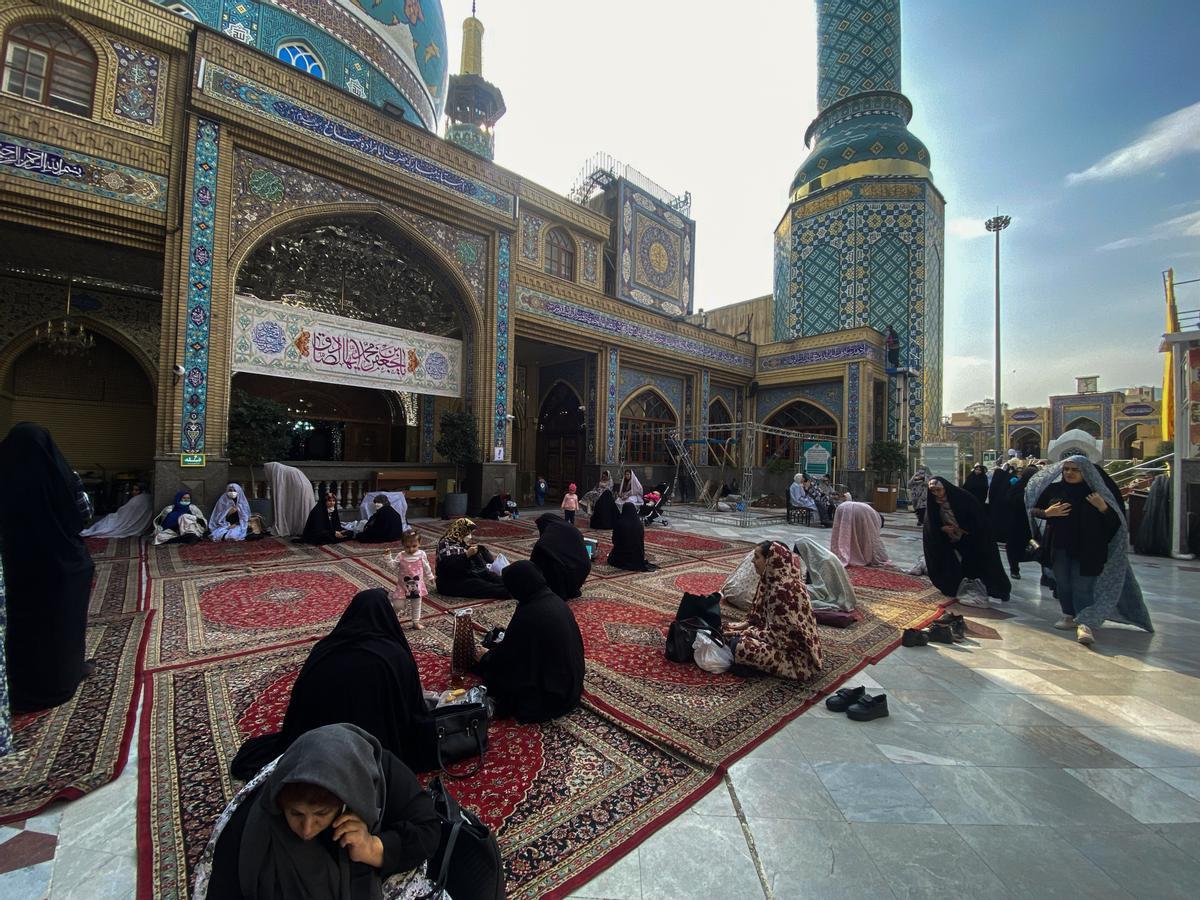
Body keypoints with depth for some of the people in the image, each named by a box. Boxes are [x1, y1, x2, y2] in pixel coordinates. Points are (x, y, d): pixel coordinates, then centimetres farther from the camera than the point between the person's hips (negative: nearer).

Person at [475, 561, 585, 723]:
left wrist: (482, 663, 8)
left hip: (550, 694, -8)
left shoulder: (528, 613, -27)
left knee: (493, 668, 9)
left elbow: (507, 652, -12)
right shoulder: (555, 600, -3)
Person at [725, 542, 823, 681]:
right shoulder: (774, 579, 0)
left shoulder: (783, 589, -29)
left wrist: (744, 633, -15)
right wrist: (744, 625, -1)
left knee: (740, 646, -24)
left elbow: (777, 635, -26)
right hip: (787, 640, 9)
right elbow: (762, 615, 11)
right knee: (731, 629, 8)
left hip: (797, 655, -8)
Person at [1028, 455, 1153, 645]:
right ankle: (1069, 616, 24)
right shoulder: (1054, 488, 2)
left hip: (1086, 549, -2)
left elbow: (1114, 521, -2)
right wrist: (1047, 512, -12)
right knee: (1063, 583, 11)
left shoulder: (1095, 493, -2)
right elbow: (1033, 510, 8)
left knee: (1082, 586, -4)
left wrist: (1103, 507, -20)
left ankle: (1085, 624, -5)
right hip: (1059, 546, 3)